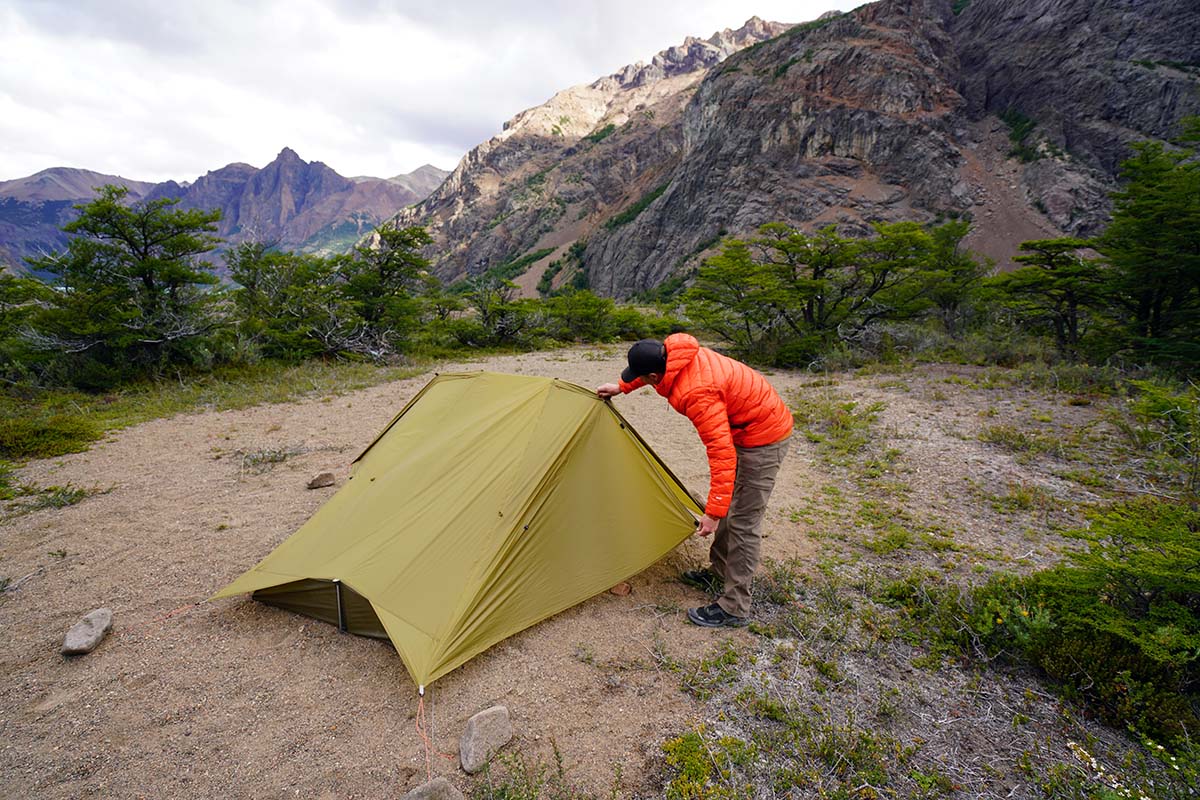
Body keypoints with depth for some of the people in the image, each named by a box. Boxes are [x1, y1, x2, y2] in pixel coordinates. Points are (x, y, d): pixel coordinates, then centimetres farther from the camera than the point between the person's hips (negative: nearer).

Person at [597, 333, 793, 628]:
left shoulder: (696, 394, -34)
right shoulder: (676, 350, -7)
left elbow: (722, 454, -35)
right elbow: (653, 365, 19)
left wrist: (713, 512, -31)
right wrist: (621, 388, 26)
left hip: (763, 438, -10)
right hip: (754, 425, 10)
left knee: (743, 521, -4)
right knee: (731, 507, 20)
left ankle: (733, 608, 7)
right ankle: (719, 573, 36)